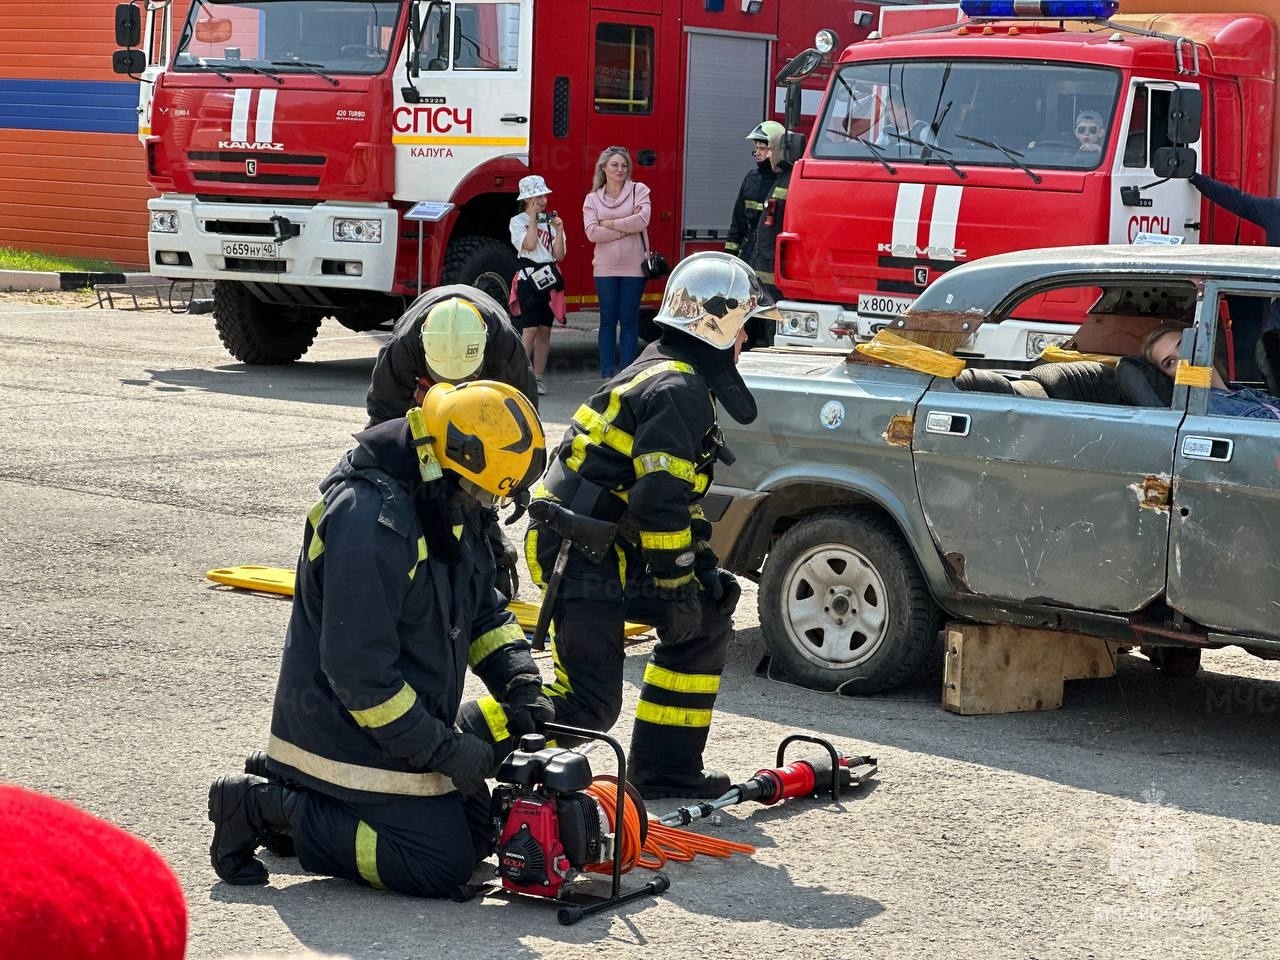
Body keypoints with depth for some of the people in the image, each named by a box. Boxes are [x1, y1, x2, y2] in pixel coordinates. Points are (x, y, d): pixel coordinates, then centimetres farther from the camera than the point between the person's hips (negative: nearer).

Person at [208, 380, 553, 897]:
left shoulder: (452, 506, 3)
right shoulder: (370, 521, -29)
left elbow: (483, 608, 15)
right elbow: (358, 669, -29)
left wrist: (521, 685, -2)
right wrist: (442, 750, -22)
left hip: (411, 725, 10)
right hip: (350, 735, -10)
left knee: (476, 832, 12)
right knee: (443, 864, -11)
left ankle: (285, 786, 18)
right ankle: (271, 810, -3)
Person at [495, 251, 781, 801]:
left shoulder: (669, 375, 19)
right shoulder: (678, 389, -14)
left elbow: (675, 495, 23)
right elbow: (659, 499, -22)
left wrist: (701, 564, 17)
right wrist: (678, 585, -15)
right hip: (583, 554, -11)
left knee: (706, 621, 16)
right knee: (590, 703, -13)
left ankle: (665, 771, 19)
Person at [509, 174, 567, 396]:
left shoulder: (551, 220, 12)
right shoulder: (518, 221, 0)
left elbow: (559, 255, 5)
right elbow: (529, 244, -17)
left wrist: (559, 231, -7)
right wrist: (533, 218, -9)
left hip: (549, 280, 5)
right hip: (529, 279, -5)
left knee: (545, 331, 5)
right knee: (530, 330, -12)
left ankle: (538, 378, 10)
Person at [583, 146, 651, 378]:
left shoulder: (638, 190, 3)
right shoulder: (593, 198, 6)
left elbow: (642, 219, -14)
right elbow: (592, 233, -7)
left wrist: (609, 224, -9)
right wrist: (625, 230, -11)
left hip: (633, 267, -1)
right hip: (606, 268, 1)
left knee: (629, 321, 2)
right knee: (608, 320, 4)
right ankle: (607, 374, 7)